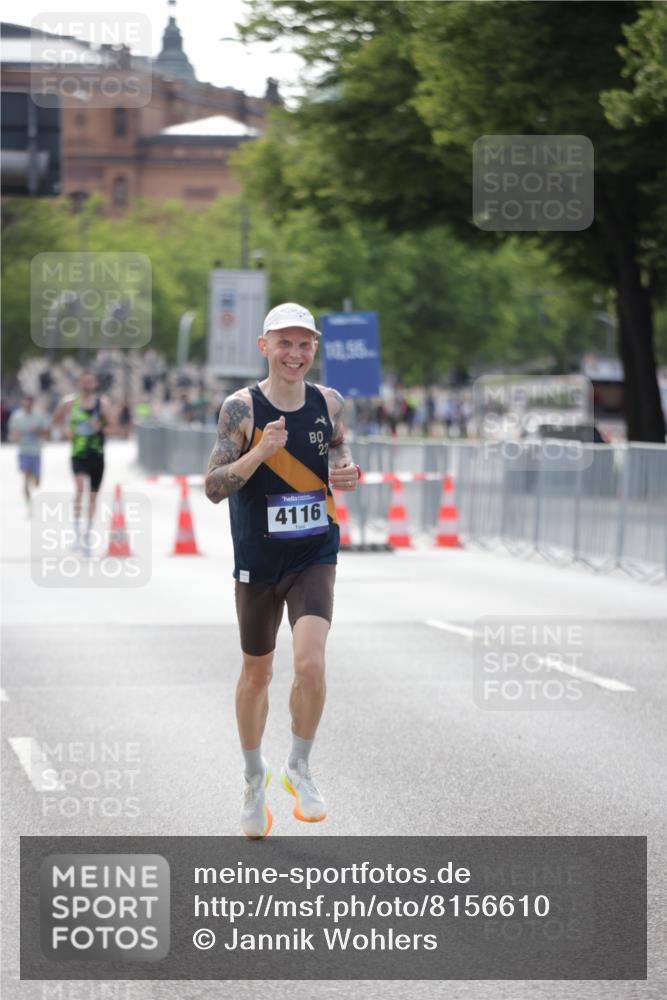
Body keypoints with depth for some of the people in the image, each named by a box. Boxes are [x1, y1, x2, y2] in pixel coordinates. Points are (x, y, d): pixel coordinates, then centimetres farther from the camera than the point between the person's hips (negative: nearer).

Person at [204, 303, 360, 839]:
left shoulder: (329, 402, 0)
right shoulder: (241, 407, -10)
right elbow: (214, 486, -14)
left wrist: (347, 473, -3)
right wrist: (260, 451, -28)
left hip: (315, 557, 1)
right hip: (258, 559, -1)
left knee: (310, 661, -19)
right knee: (256, 673, 13)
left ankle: (300, 767, 3)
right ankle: (255, 776, 34)